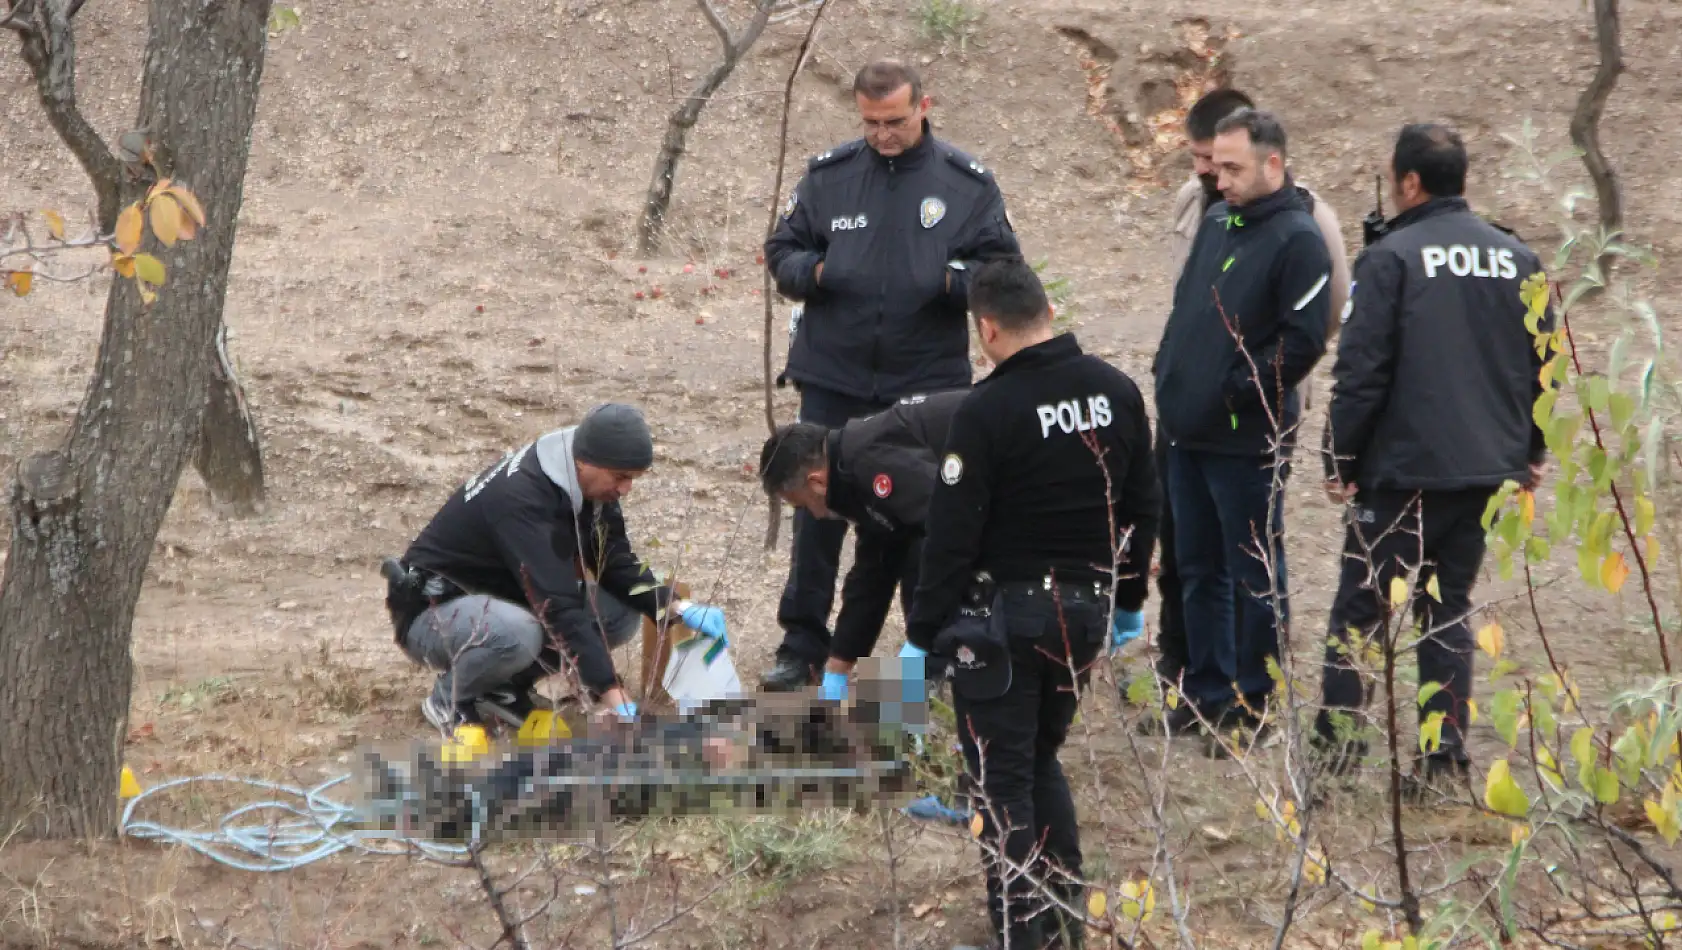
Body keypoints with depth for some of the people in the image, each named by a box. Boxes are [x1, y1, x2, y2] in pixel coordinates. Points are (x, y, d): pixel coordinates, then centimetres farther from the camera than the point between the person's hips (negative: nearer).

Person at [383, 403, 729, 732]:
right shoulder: (522, 499, -34)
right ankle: (449, 697, -9)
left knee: (621, 613, -9)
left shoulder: (589, 481, -8)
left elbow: (617, 564, 4)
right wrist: (618, 703, -41)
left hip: (501, 599, 8)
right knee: (514, 634, -40)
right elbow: (559, 610, -38)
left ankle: (503, 686, 5)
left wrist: (678, 609, -13)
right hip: (434, 612, -8)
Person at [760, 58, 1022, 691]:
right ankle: (802, 648, 13)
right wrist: (812, 271, -15)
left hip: (928, 381, -1)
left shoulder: (967, 184, -1)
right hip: (833, 378, 1)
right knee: (817, 515, 4)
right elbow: (781, 252, 8)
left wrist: (952, 279, -21)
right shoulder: (828, 176, 2)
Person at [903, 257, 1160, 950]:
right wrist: (1129, 600, 23)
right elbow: (1142, 504, 12)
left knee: (1003, 779, 2)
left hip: (1003, 613, -6)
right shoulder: (1117, 392, 2)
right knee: (1041, 760, 22)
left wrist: (923, 635, -8)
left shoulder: (988, 410, -18)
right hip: (1086, 610, 6)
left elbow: (951, 534, -15)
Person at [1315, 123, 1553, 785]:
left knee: (1361, 605, 5)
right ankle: (1447, 749, 9)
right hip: (1486, 467, 5)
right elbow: (1541, 363, 13)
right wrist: (1531, 449, 22)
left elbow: (1361, 370, -12)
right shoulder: (1518, 259, 7)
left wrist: (1341, 457, -5)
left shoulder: (1391, 258, -10)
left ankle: (1337, 736, 2)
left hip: (1404, 467, -5)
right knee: (1449, 607, 13)